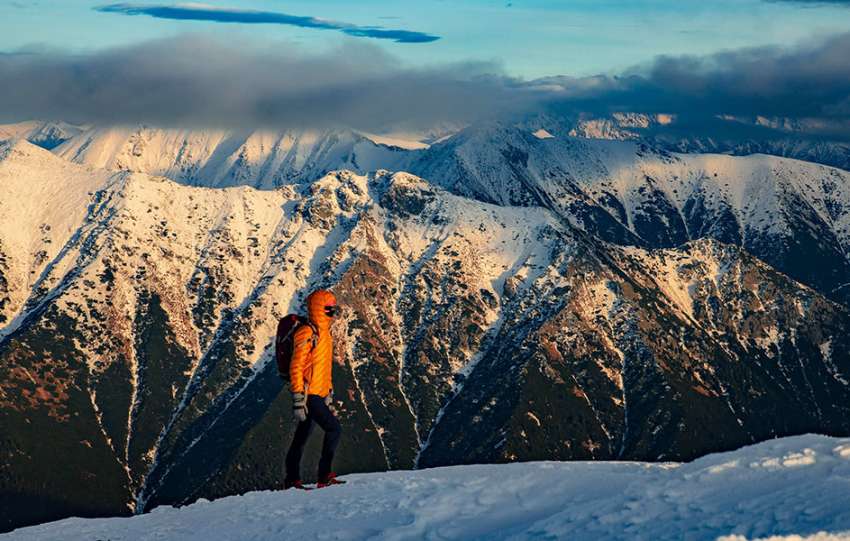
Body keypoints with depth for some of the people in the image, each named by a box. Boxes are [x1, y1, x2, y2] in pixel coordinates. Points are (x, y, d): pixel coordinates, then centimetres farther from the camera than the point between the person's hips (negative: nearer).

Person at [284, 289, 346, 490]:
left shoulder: (324, 334, 17)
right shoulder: (307, 334, -13)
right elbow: (296, 368, -17)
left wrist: (329, 398, 23)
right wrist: (298, 400, -21)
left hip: (318, 395, 9)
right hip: (308, 394, -9)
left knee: (302, 437, 12)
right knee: (334, 429, -15)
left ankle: (292, 480, 17)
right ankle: (325, 475, -13)